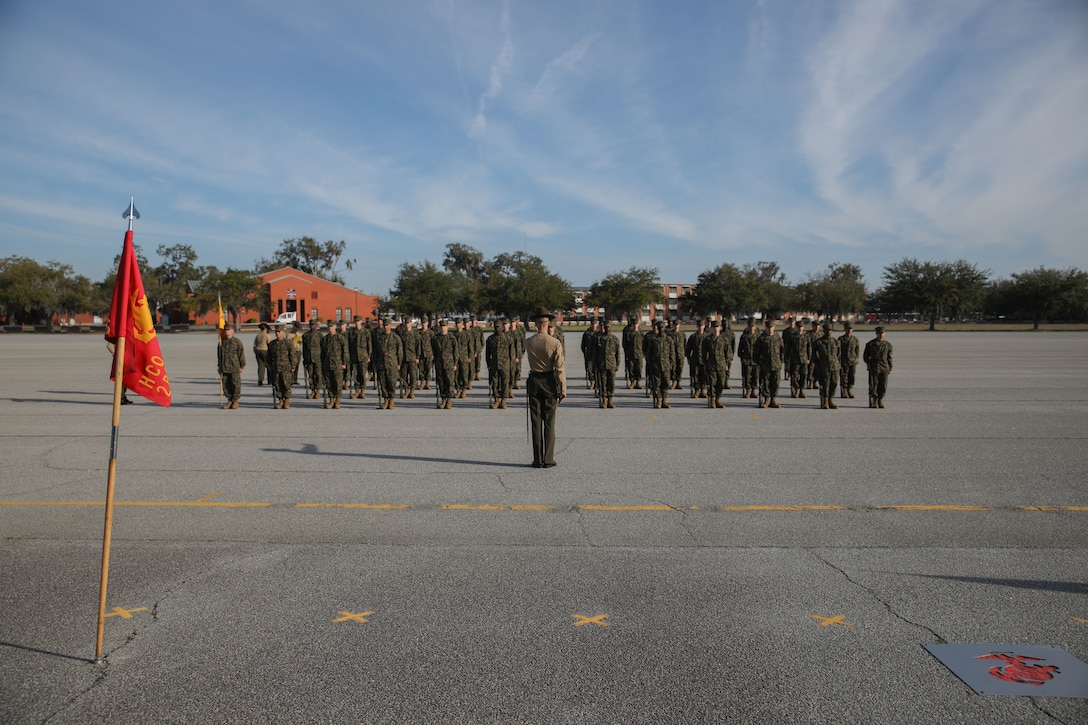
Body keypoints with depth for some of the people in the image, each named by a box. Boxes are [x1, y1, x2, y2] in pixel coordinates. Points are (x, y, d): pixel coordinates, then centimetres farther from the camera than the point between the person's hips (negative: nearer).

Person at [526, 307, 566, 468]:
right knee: (549, 422, 4)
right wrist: (563, 389, -5)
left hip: (534, 382, 2)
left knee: (536, 422, 6)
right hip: (550, 382, -2)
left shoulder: (528, 343, -2)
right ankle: (548, 460, 6)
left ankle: (538, 460, 7)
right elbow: (559, 368, -12)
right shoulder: (555, 343, -11)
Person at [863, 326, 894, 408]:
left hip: (884, 368, 2)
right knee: (873, 385, -4)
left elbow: (889, 357, 13)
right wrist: (868, 363, -3)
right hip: (873, 368, -2)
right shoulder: (870, 344, 3)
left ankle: (880, 401, 13)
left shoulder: (888, 344, 9)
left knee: (883, 386, 1)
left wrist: (890, 368, 10)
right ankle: (873, 402, 3)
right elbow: (865, 355, 11)